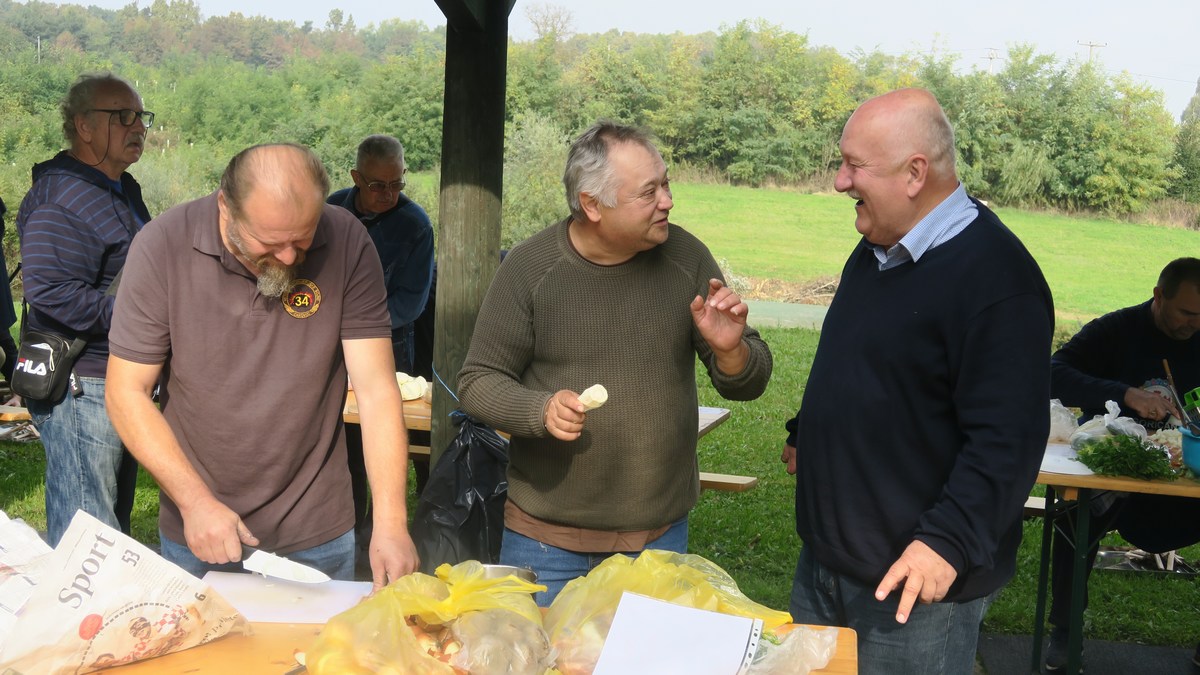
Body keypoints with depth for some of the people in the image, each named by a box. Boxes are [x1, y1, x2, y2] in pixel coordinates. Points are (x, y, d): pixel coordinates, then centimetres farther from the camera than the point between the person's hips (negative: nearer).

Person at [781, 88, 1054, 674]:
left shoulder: (995, 276, -22)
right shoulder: (874, 251, 8)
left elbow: (1007, 439, -26)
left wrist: (948, 541, -30)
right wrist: (805, 434, 29)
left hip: (917, 581, -9)